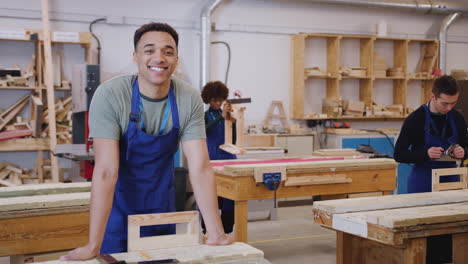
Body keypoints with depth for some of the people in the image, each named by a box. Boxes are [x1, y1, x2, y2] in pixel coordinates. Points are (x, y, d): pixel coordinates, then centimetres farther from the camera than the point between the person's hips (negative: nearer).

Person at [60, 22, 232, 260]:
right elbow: (106, 171, -28)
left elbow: (200, 167, -17)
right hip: (117, 208, -3)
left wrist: (215, 232, -24)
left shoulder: (190, 100, -15)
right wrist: (93, 246, -30)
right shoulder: (110, 95, -23)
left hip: (161, 208, 3)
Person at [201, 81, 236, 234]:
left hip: (228, 158, 3)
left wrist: (232, 122, -7)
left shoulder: (227, 115, 11)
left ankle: (226, 230, 9)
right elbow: (205, 131, -20)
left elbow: (233, 141, 8)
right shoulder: (205, 116, 2)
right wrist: (221, 117, -28)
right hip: (211, 159, -3)